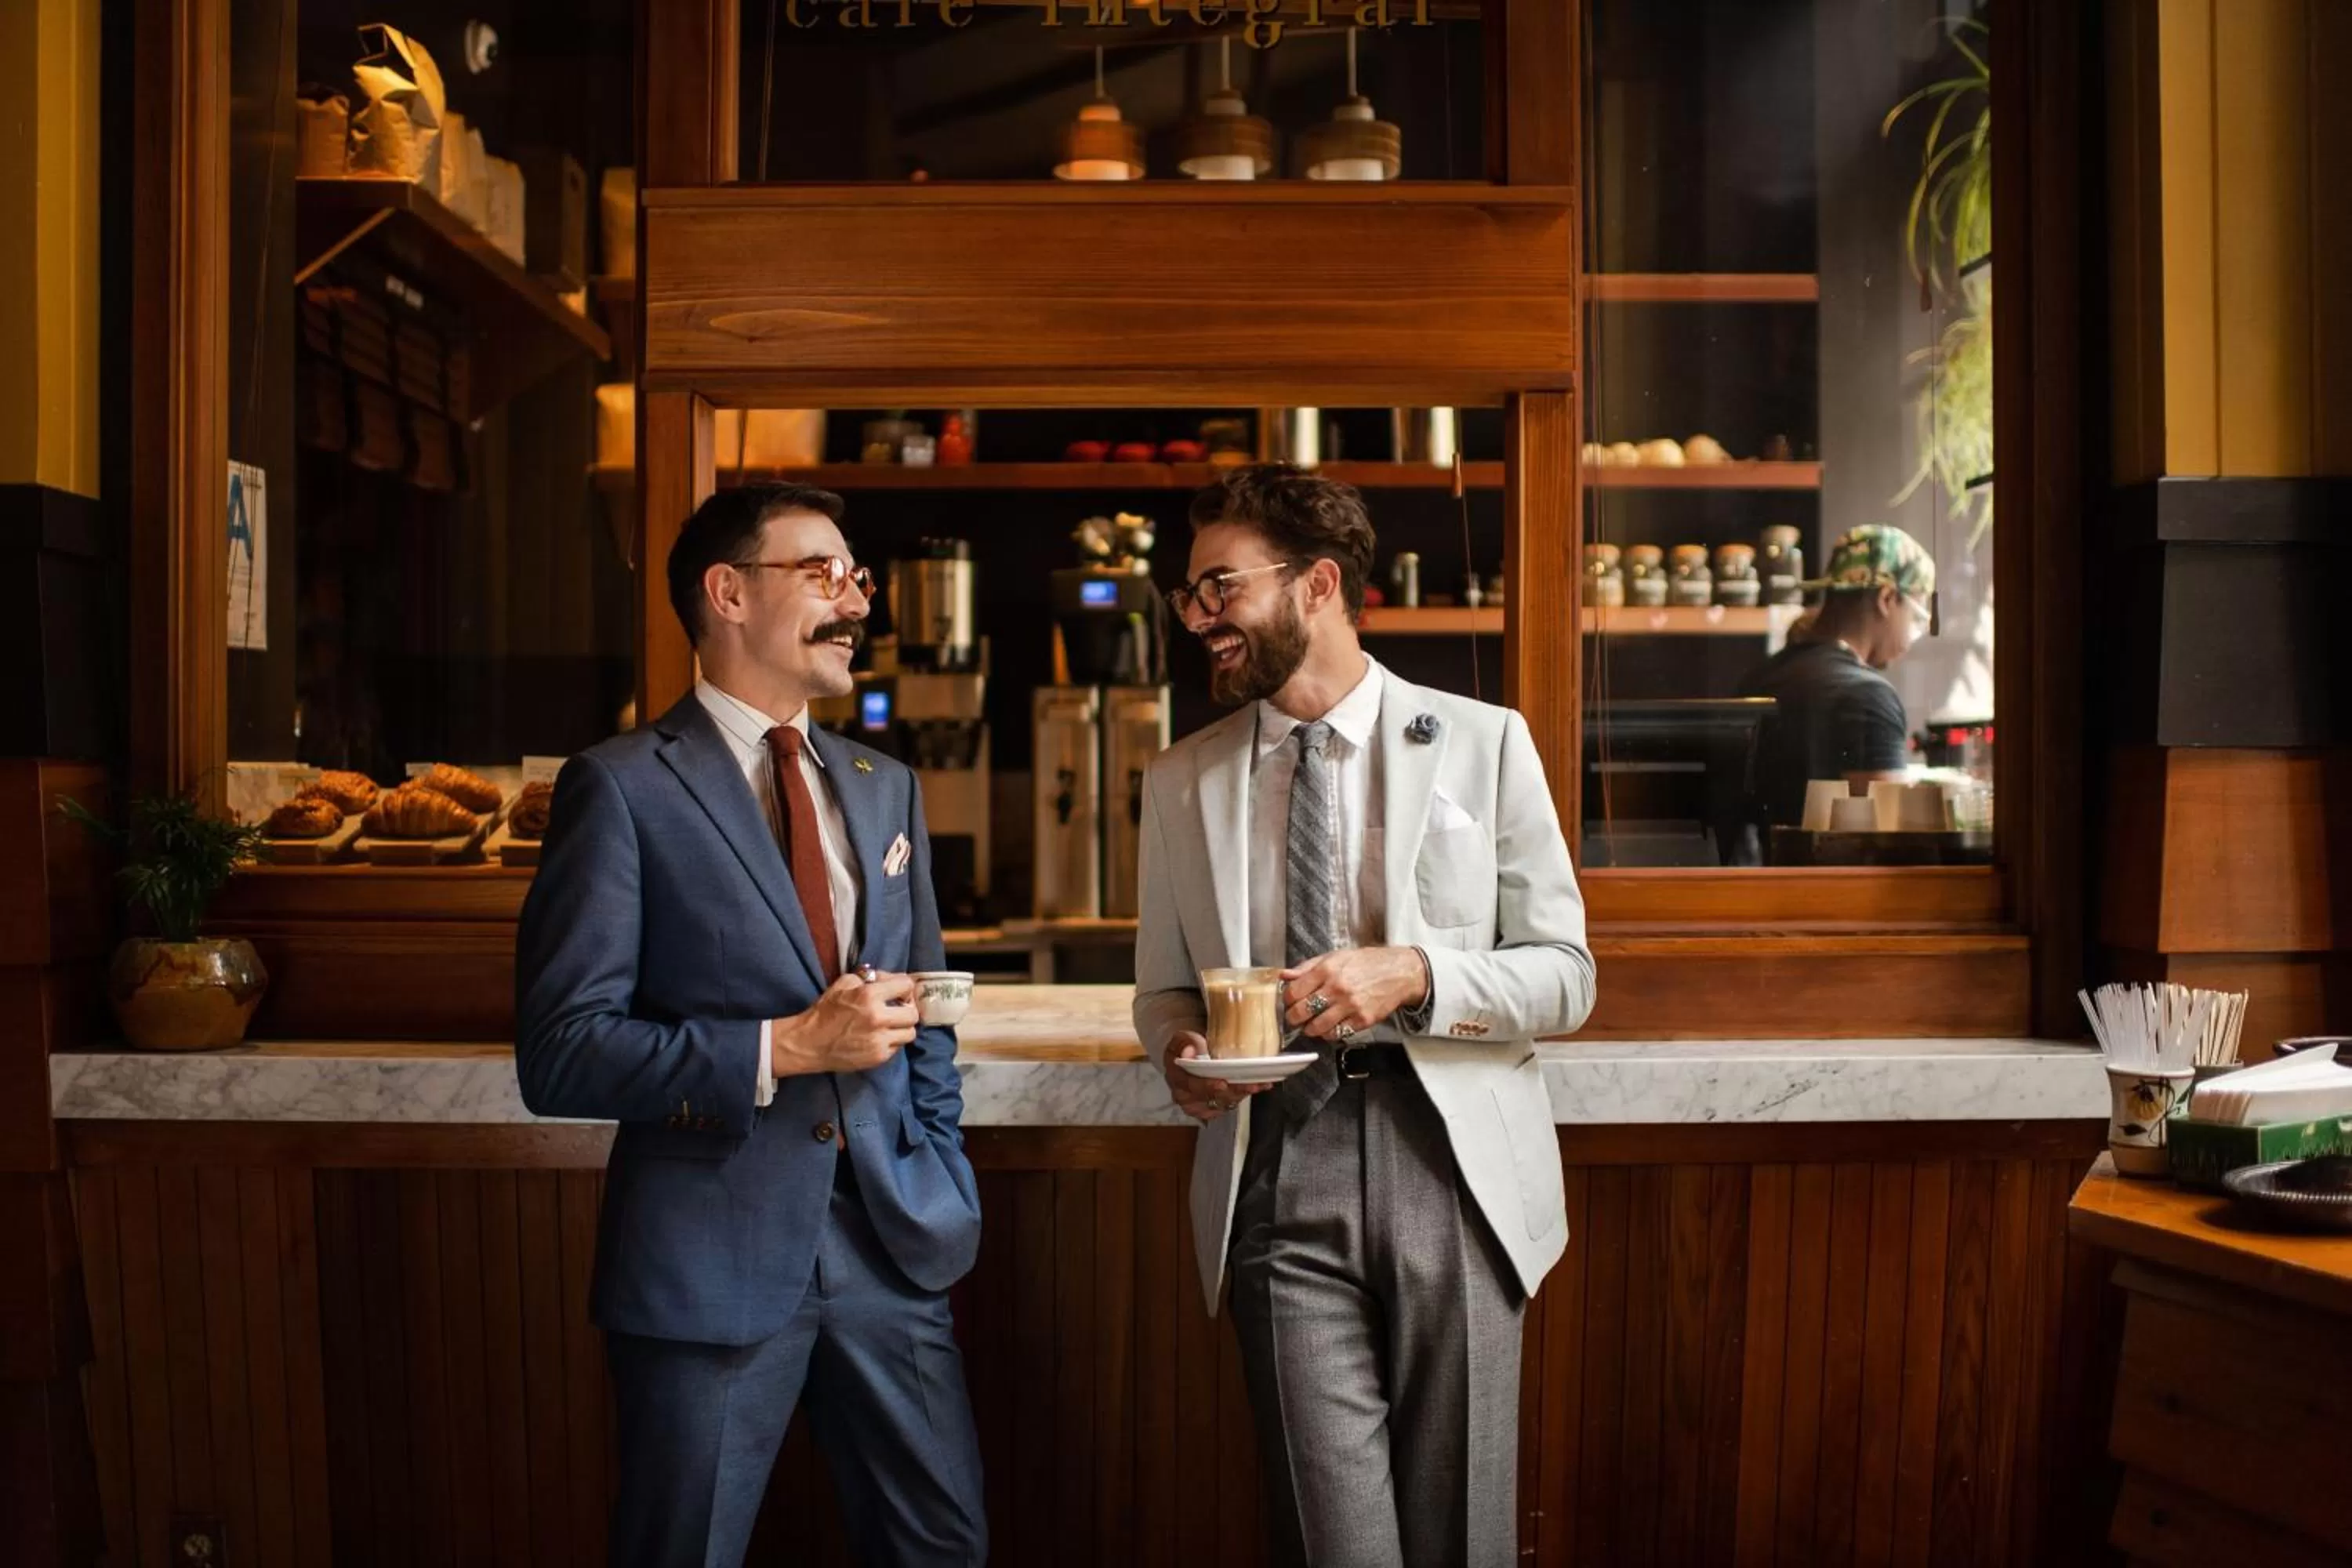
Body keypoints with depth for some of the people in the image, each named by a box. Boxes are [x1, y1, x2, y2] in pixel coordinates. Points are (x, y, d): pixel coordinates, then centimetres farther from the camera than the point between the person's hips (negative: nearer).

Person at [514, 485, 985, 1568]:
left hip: (892, 1241, 5)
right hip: (711, 1260, -5)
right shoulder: (623, 788, -8)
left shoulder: (884, 789, 11)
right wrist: (784, 1048, -19)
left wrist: (947, 1186, 8)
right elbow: (560, 1056, -13)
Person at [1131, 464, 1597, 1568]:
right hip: (1276, 1174, 1)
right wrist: (1178, 1048, -5)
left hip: (1449, 1160, -1)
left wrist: (1417, 974, -15)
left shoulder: (1482, 743, 3)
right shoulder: (1182, 783, 10)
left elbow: (1565, 977, 3)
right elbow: (1164, 986, 18)